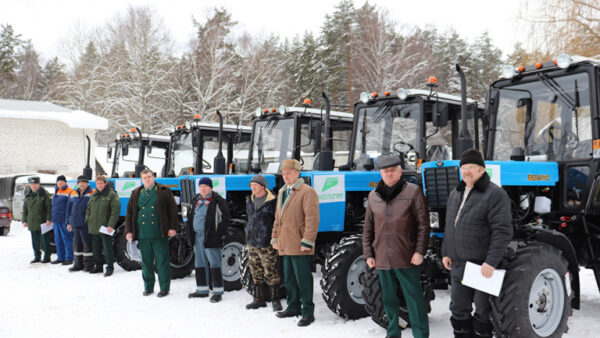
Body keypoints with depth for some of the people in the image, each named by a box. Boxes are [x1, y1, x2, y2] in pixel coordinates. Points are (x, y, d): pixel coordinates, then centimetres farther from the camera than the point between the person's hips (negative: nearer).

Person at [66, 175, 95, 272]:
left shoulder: (93, 193, -4)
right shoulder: (73, 194, 14)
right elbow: (69, 208, 19)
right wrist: (68, 222, 13)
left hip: (86, 224, -6)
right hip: (75, 224, 6)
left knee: (87, 244, -3)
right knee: (76, 243, 13)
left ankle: (88, 265, 5)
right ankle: (78, 264, 23)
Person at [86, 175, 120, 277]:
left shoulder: (112, 195, -5)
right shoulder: (93, 195, 14)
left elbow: (116, 210, -11)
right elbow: (88, 209, 21)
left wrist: (111, 225, -18)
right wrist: (88, 222, 9)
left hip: (105, 228, -6)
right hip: (93, 228, 6)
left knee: (107, 248, -2)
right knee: (96, 248, 13)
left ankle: (110, 267, 7)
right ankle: (98, 266, 25)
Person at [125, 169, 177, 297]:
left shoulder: (164, 191, 3)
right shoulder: (136, 194, 13)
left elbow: (173, 209, 1)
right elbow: (129, 213, 16)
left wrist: (172, 227, -6)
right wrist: (128, 231, 9)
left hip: (159, 234, -3)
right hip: (142, 234, 3)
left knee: (162, 261, 0)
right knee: (146, 262, 10)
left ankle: (164, 287, 10)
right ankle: (148, 287, 22)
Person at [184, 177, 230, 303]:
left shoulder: (218, 201, -9)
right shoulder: (196, 200, 13)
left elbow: (225, 218, -9)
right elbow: (191, 216, 22)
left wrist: (219, 235, -13)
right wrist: (189, 233, 13)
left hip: (210, 238, -7)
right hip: (197, 237, 7)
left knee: (214, 264, -4)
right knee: (200, 264, 14)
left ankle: (218, 292, 2)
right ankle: (202, 290, 24)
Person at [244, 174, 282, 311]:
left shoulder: (272, 201, -11)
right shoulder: (249, 200, 10)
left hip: (266, 244, -7)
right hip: (252, 243, 7)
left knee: (271, 273, -2)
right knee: (256, 273, 13)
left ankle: (275, 300, 10)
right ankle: (259, 299, 22)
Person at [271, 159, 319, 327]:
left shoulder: (307, 192, -9)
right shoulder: (282, 192, 18)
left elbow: (312, 219, -16)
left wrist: (307, 242, -20)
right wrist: (275, 237, 19)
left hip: (299, 247, -8)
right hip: (285, 245, 8)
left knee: (303, 280, -3)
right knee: (289, 279, 16)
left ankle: (308, 312, 6)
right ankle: (293, 308, 28)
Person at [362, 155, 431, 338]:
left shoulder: (413, 192, -3)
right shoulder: (374, 196, 10)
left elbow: (423, 224, -4)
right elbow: (368, 228, 13)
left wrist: (420, 251, -11)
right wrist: (368, 253, 7)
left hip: (407, 258, -4)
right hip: (382, 259, 5)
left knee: (414, 297, 2)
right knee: (388, 298, 15)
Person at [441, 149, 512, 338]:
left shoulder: (494, 194, -13)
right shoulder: (455, 193, 11)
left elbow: (503, 231, -19)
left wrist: (491, 262, -24)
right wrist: (446, 252, 12)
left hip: (483, 266, -7)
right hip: (458, 264, 7)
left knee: (483, 310, 7)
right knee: (458, 308, 16)